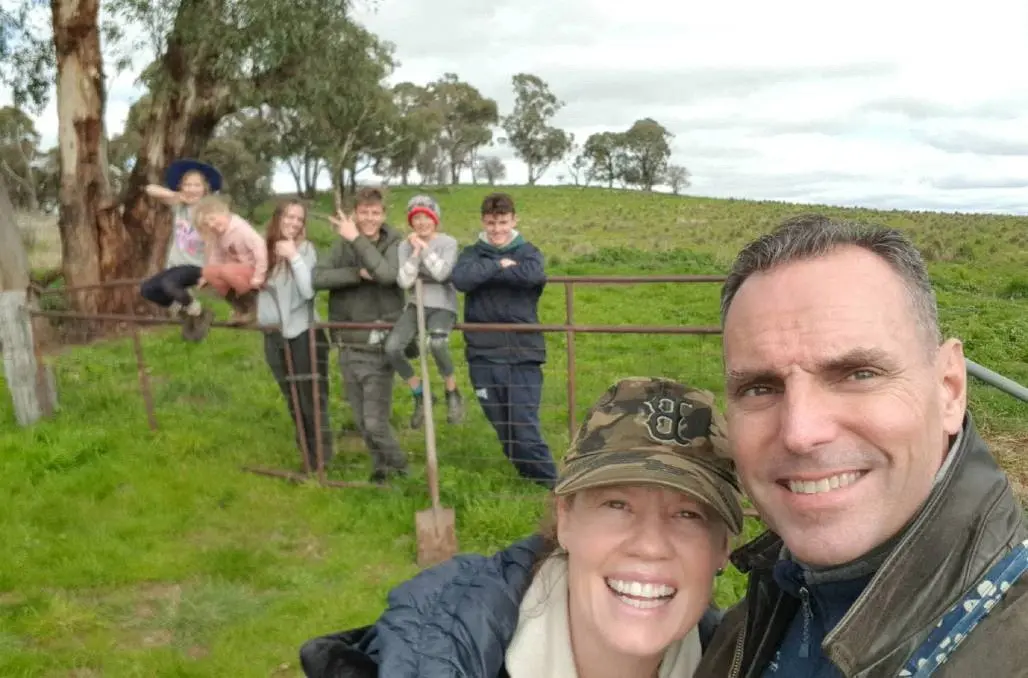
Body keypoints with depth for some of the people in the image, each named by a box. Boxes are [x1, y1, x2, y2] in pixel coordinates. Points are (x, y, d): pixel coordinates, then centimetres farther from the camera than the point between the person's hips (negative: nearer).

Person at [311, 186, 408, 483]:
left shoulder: (394, 244, -6)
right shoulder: (343, 244, 3)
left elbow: (387, 274, -26)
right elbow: (318, 277, -11)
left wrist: (357, 238, -23)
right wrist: (358, 274, -21)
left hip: (379, 348, -4)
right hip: (348, 348, 4)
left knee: (376, 422, -8)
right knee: (362, 421, 13)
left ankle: (397, 468, 18)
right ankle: (381, 466, 35)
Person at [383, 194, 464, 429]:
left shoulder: (448, 242, -3)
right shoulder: (405, 246, 4)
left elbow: (441, 273, -20)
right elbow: (404, 282, -9)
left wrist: (424, 247, -13)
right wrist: (415, 251, -12)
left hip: (442, 306, -3)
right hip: (415, 305, 3)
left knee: (437, 344, -35)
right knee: (392, 348, -21)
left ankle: (453, 393, -8)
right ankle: (419, 394, 3)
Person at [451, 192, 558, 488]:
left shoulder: (527, 252, 6)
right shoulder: (472, 253, 8)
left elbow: (533, 275, -18)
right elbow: (461, 279, -14)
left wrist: (486, 273, -10)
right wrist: (499, 265, -12)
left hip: (523, 354, -2)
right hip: (483, 356, 2)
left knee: (525, 427, -7)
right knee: (503, 429, 10)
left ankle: (551, 485, 3)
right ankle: (532, 480, 25)